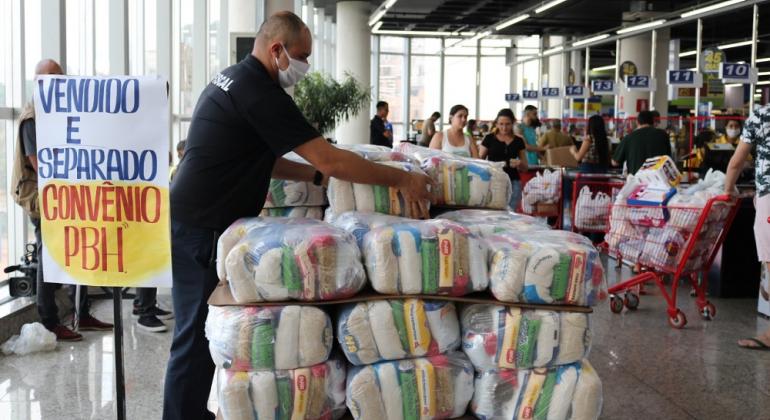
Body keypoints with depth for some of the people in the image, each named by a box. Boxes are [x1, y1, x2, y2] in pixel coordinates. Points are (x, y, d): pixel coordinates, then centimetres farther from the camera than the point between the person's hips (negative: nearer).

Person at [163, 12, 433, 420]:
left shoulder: (234, 77, 12)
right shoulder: (259, 93, -20)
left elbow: (262, 159, 16)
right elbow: (330, 159, -22)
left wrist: (318, 176, 6)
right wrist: (402, 179, -14)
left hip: (193, 220, 10)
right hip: (198, 228, -10)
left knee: (199, 330, 17)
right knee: (197, 337, -2)